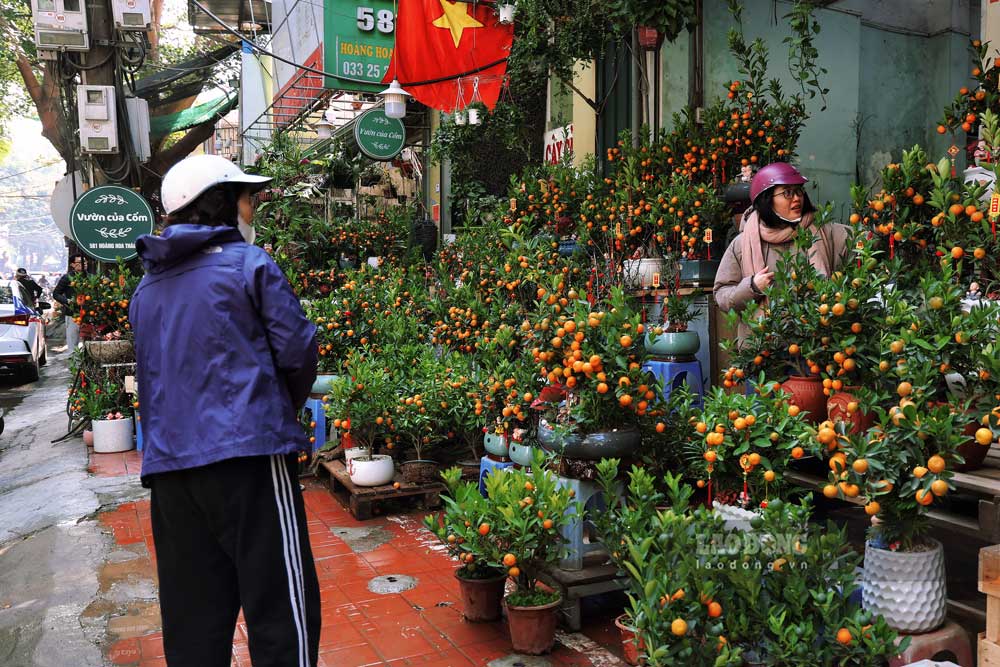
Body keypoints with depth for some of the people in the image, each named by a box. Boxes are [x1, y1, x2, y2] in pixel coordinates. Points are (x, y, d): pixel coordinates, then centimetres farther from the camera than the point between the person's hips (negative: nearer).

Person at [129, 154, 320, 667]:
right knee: (281, 607, 1)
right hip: (247, 451, -6)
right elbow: (297, 349, -5)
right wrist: (289, 407, 13)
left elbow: (149, 373, 20)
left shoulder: (146, 286, 15)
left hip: (168, 462, 7)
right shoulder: (249, 264, -3)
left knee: (190, 617, 13)